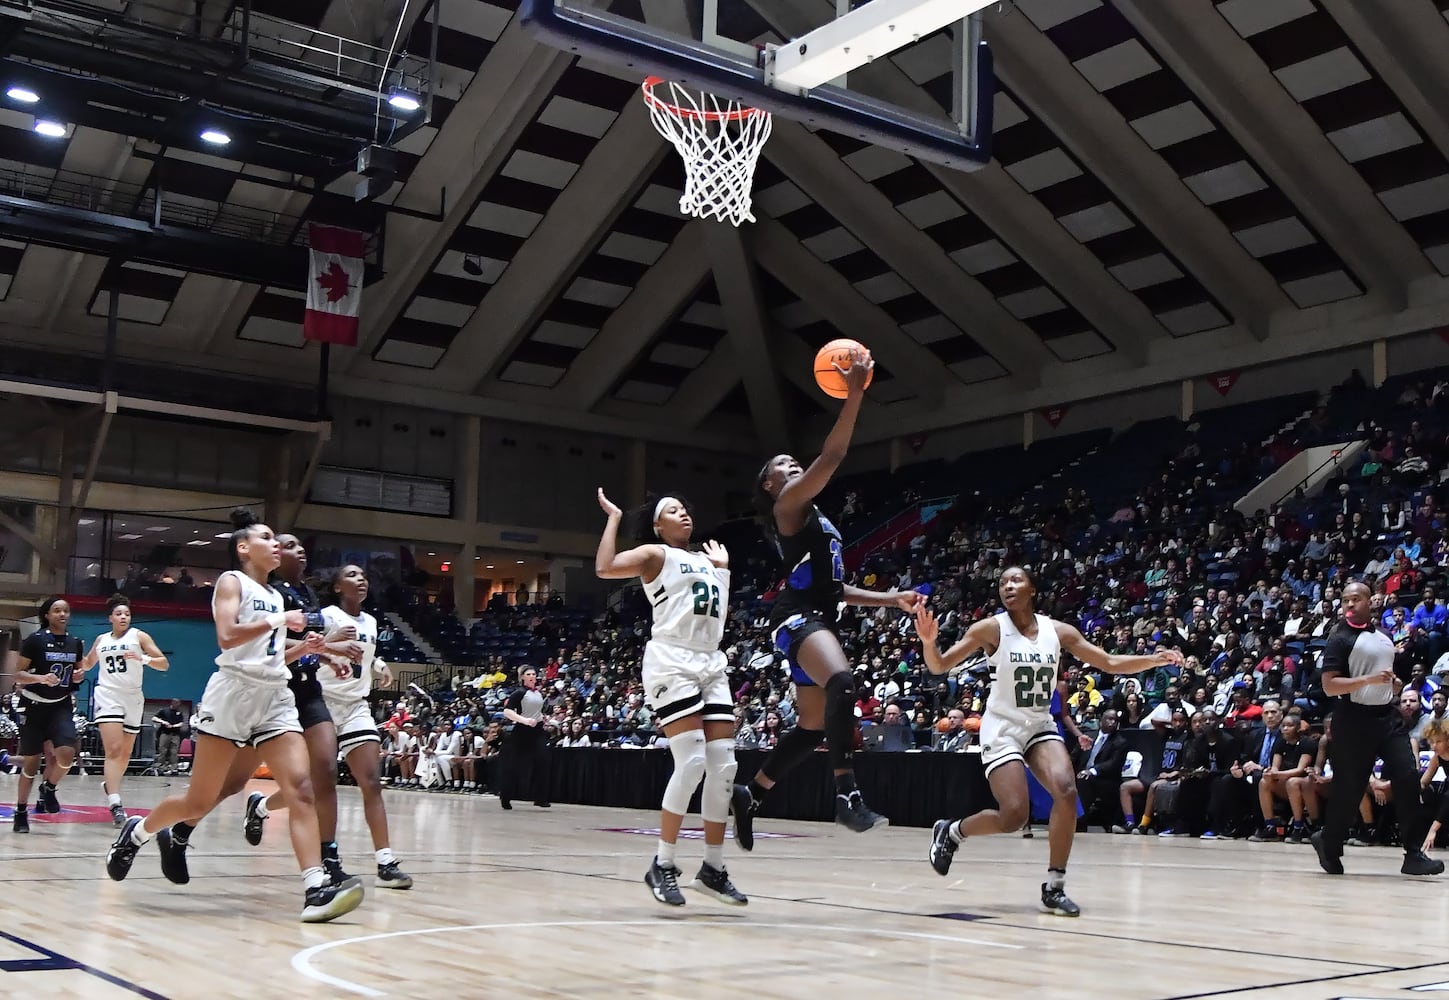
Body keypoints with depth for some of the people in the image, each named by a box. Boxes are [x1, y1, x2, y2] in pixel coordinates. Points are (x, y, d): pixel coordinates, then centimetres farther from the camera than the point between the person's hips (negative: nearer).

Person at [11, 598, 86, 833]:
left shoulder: (76, 644, 4)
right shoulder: (35, 640, -10)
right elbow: (18, 675, -10)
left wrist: (78, 677, -3)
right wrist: (41, 677, -27)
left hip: (62, 706, 3)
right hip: (35, 706, -3)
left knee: (67, 753, -17)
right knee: (31, 762, 2)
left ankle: (48, 789, 14)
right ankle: (21, 813, 18)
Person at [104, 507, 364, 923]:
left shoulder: (274, 595, 21)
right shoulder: (232, 581, 1)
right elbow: (227, 637, -16)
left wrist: (304, 647, 12)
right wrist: (277, 622, -13)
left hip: (277, 697, 6)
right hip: (234, 691, -6)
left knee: (301, 788, -13)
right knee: (200, 800, 1)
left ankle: (316, 890, -22)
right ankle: (137, 831, 30)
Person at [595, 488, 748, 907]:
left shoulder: (705, 560, 24)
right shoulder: (655, 554, 3)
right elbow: (604, 568, -15)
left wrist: (723, 569, 29)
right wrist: (614, 518, -4)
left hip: (712, 664, 7)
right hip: (672, 662, -7)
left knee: (723, 764, 0)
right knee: (691, 762, -17)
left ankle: (713, 868, 9)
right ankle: (662, 866, -7)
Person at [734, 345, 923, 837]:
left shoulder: (814, 520, 27)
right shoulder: (789, 504, 1)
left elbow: (833, 587, 27)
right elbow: (831, 456, -13)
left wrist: (891, 598, 21)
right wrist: (854, 394, -16)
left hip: (817, 617, 10)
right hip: (797, 617, -10)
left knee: (813, 726, 11)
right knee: (842, 682, -36)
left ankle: (749, 795, 26)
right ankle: (847, 794, -45)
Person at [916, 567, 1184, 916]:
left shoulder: (1058, 630, 0)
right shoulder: (991, 628, -11)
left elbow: (1111, 664, 5)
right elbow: (939, 667, -13)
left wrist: (1155, 659, -8)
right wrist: (928, 642, -35)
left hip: (1040, 725, 4)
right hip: (1002, 728, -4)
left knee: (1066, 791, -21)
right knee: (1013, 816, -15)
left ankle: (1054, 887, -8)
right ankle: (950, 831, 16)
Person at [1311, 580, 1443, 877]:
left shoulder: (1384, 637, 14)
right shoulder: (1340, 639, -7)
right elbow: (1329, 686, -15)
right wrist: (1368, 680, -24)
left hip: (1388, 716, 6)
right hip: (1354, 721, -6)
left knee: (1408, 778, -7)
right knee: (1348, 788, 0)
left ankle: (1412, 853, -3)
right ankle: (1329, 844, 20)